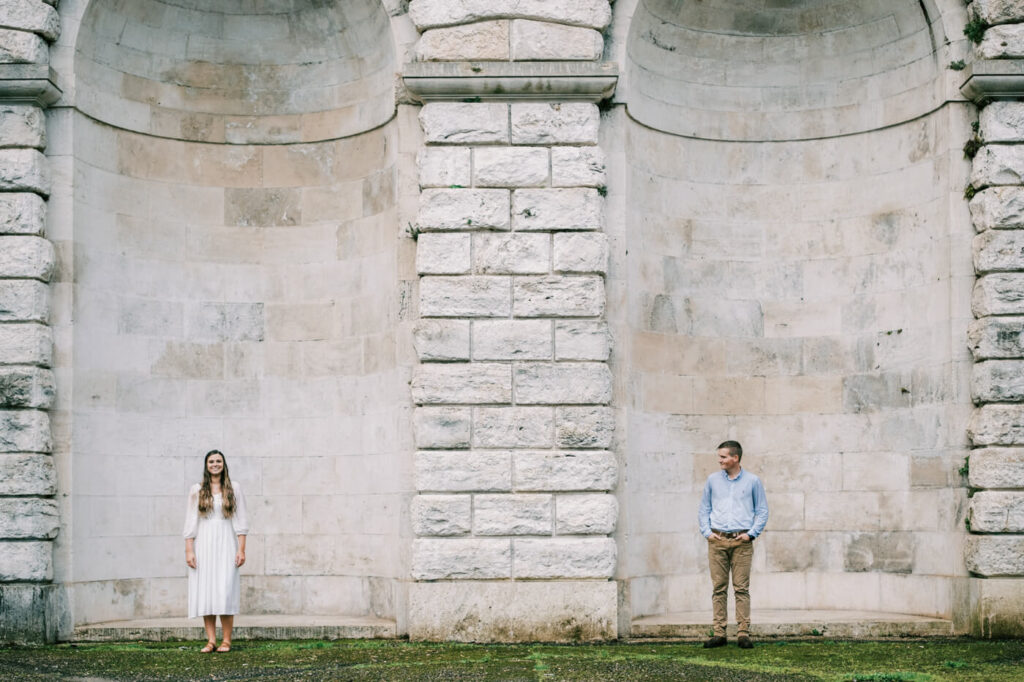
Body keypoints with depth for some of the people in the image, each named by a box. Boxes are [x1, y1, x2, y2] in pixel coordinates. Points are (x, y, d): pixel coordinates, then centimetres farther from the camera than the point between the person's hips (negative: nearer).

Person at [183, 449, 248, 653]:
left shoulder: (233, 489, 6)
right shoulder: (197, 491, 8)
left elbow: (240, 521, 4)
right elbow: (190, 522, 7)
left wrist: (241, 550, -4)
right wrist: (189, 550, -2)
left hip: (226, 545, -1)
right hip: (203, 545, 1)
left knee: (225, 592, -7)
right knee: (205, 591, -2)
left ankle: (226, 640, -1)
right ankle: (211, 640, 3)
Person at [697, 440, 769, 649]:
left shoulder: (752, 481, 5)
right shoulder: (713, 480, 11)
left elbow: (762, 511, 7)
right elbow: (704, 509, 16)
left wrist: (751, 533, -5)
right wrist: (707, 531, 2)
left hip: (742, 541, -2)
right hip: (717, 540, 2)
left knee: (742, 588, -4)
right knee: (719, 587, 1)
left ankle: (743, 633, -2)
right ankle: (719, 633, 4)